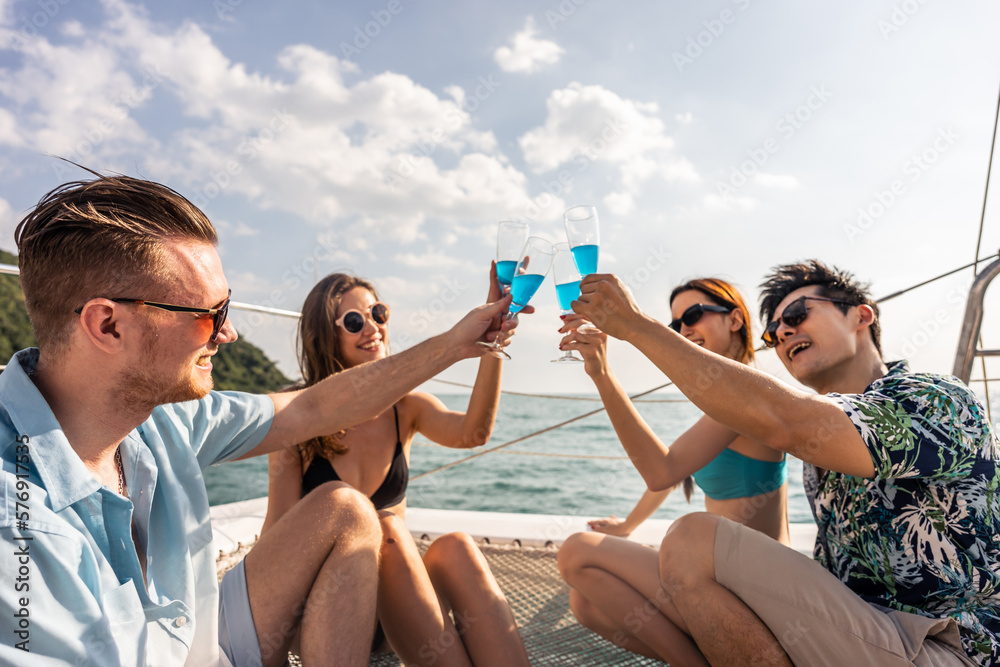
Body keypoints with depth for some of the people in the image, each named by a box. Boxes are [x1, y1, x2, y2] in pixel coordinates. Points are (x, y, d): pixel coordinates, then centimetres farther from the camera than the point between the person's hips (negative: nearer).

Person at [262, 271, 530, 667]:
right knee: (389, 529, -31)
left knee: (455, 546, -29)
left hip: (396, 602, 2)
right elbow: (280, 530, -7)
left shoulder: (405, 408, 3)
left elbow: (471, 433, -19)